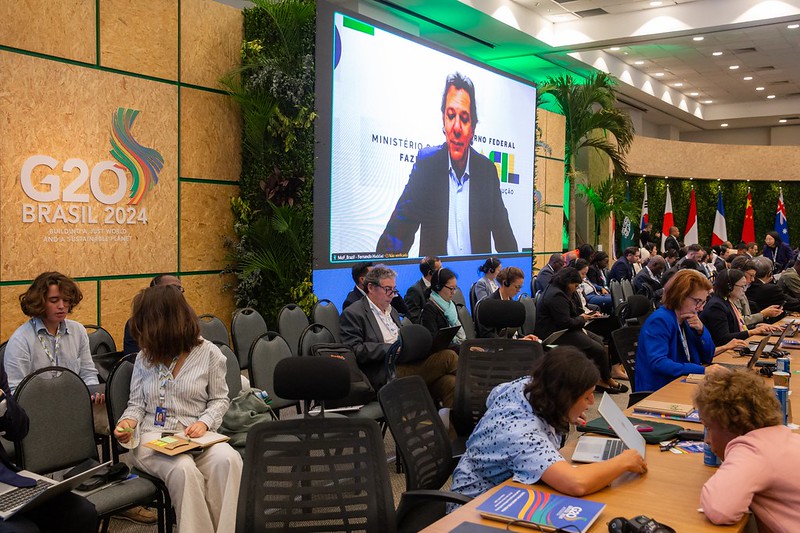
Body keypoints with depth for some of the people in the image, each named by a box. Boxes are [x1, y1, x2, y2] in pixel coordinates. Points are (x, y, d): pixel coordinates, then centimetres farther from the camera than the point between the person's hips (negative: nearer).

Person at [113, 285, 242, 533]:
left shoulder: (208, 353, 3)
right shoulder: (144, 358, 10)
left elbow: (219, 399, 9)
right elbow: (137, 404, 15)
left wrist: (205, 422, -9)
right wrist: (128, 422, -6)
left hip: (196, 437, 0)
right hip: (152, 437, 1)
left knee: (228, 461, -34)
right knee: (184, 470, -35)